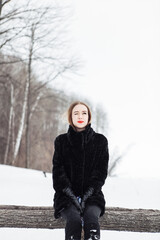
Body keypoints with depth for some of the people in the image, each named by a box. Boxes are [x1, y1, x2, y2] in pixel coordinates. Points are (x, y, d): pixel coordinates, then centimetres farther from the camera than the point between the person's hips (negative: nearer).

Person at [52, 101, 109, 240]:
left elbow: (101, 171, 2)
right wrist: (72, 196, -13)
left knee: (91, 218, -31)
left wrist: (86, 196, -11)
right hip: (67, 195, 0)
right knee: (74, 220, -30)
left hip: (92, 195, 0)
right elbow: (58, 172, 2)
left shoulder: (100, 141, 8)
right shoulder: (61, 141, 8)